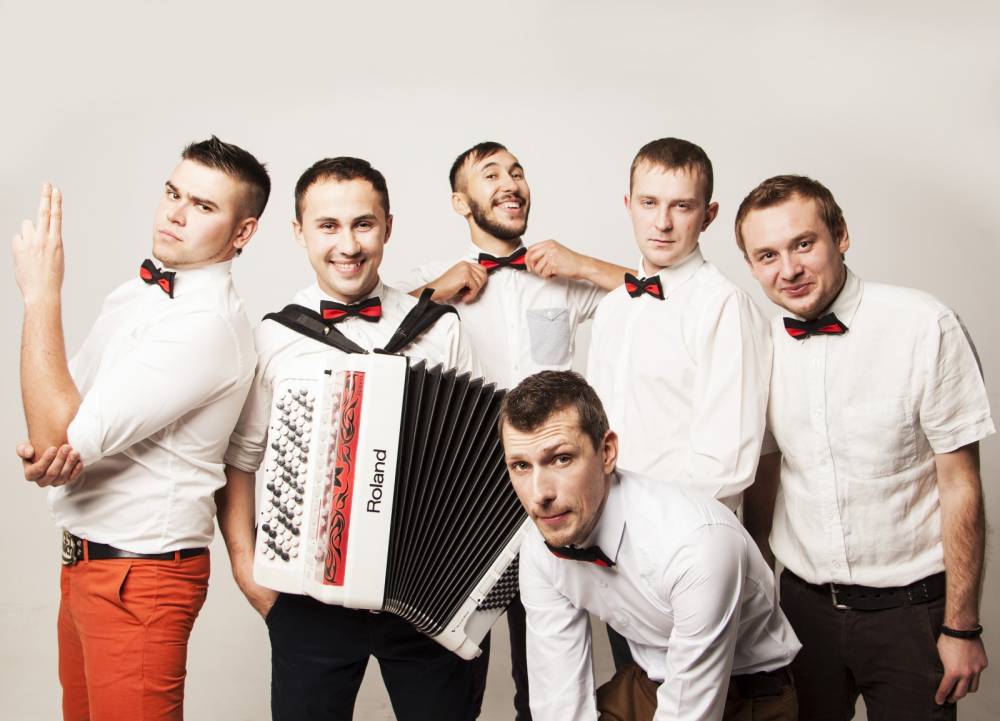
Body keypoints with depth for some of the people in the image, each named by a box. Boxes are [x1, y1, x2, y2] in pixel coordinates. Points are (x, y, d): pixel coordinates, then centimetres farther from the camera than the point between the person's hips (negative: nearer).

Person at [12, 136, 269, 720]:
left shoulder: (208, 326, -23)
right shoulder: (138, 293, 6)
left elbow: (62, 436, -24)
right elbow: (68, 407, 12)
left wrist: (42, 294, -19)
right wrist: (48, 456, -12)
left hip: (139, 579, -9)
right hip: (85, 561, 9)